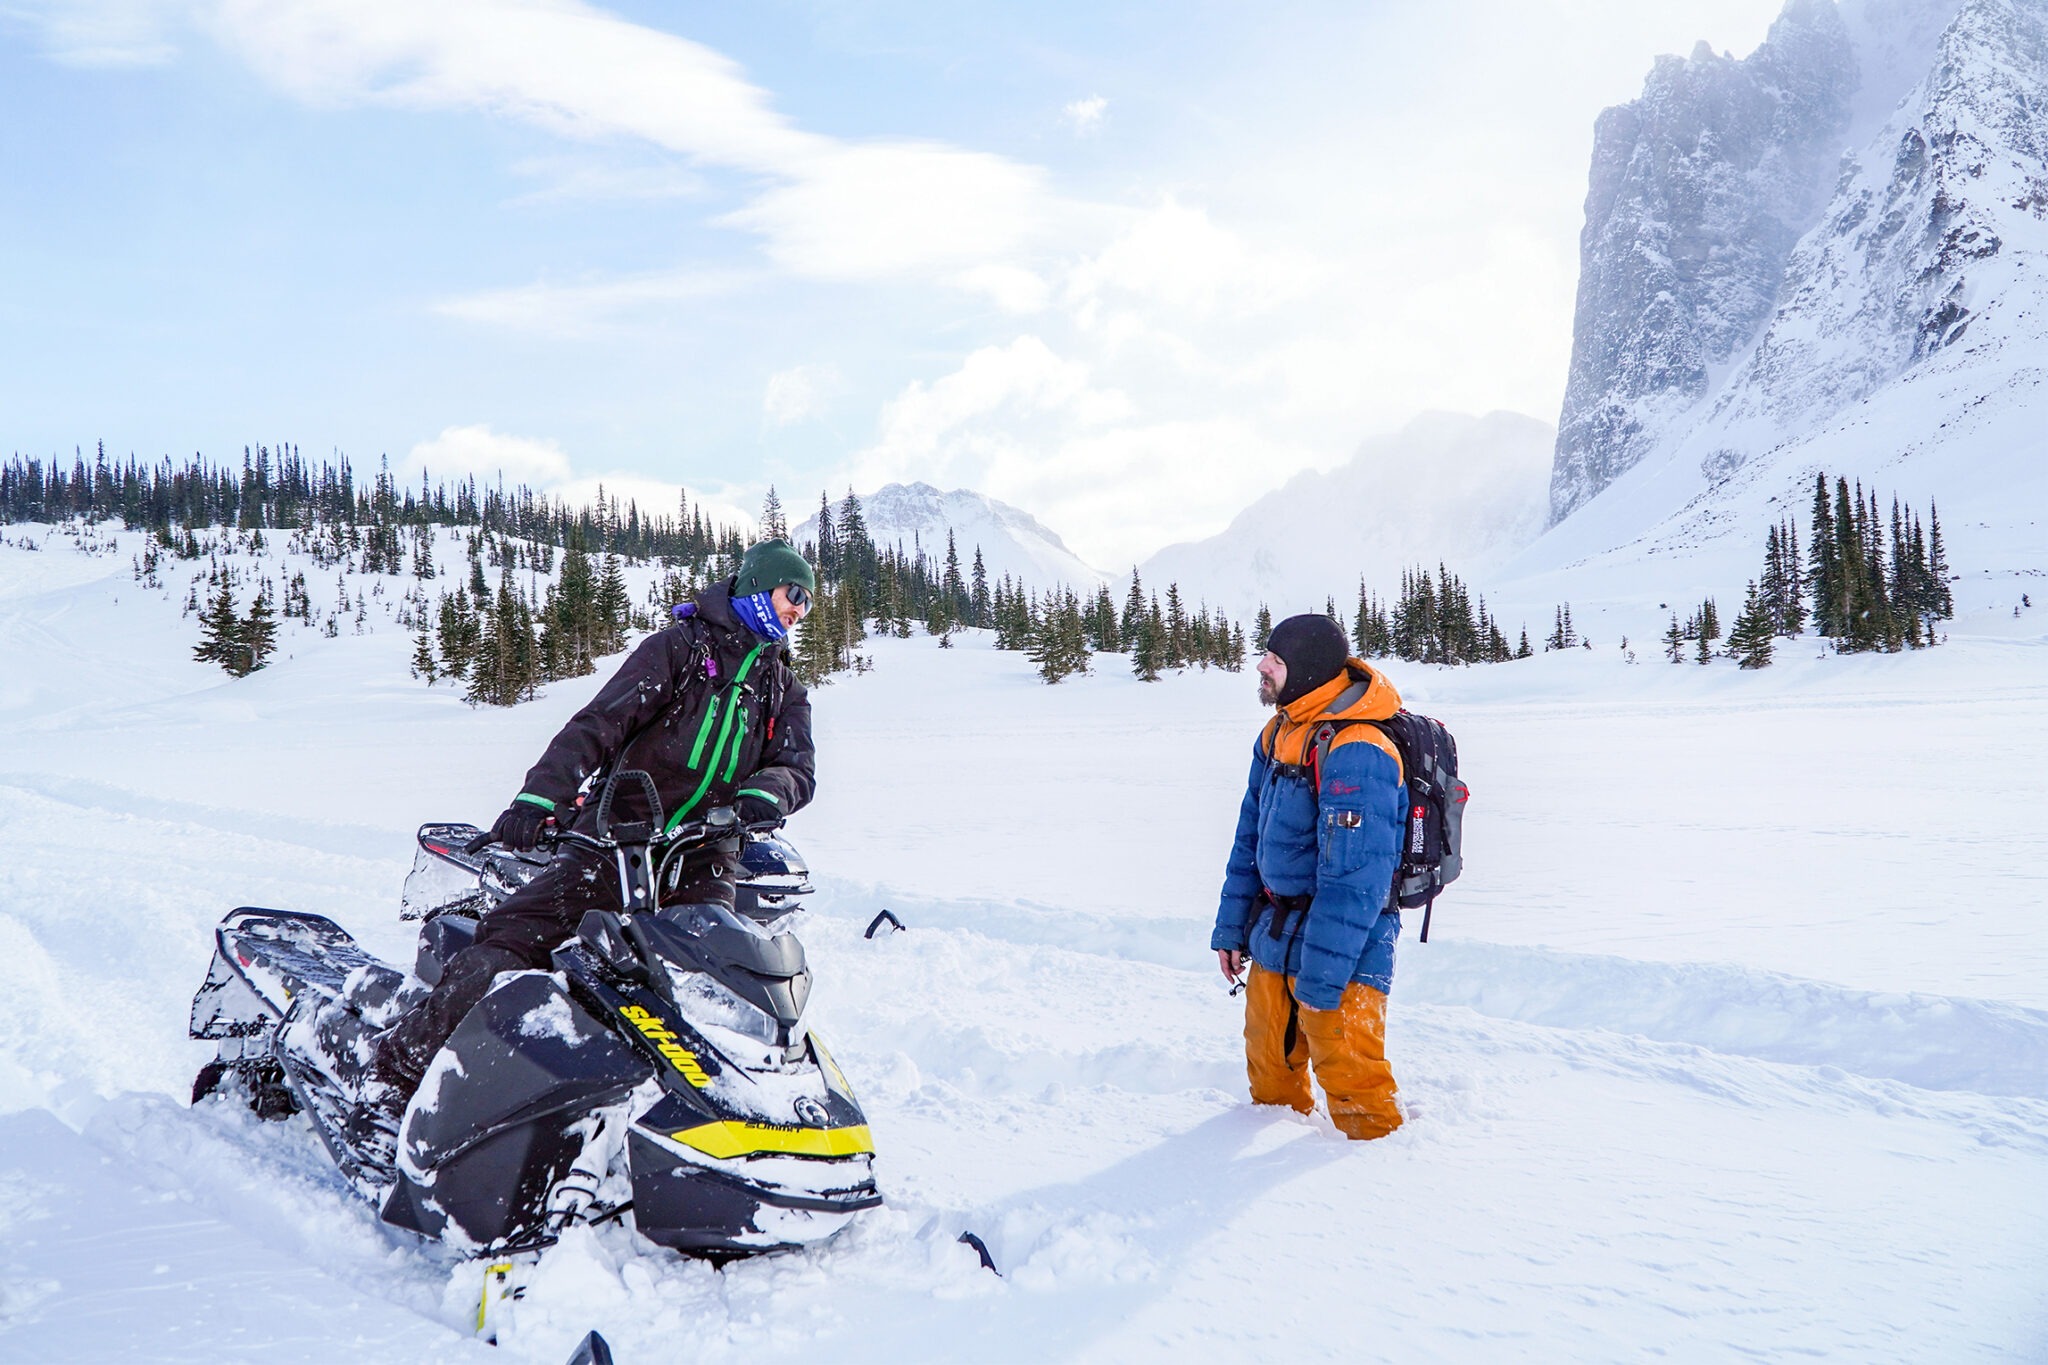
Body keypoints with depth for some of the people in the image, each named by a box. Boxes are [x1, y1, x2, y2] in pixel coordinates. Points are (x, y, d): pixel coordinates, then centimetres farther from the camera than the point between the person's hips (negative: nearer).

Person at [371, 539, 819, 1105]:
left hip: (703, 859, 4)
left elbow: (799, 767, 6)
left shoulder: (785, 692, 19)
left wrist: (768, 792, -20)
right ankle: (400, 1063, -9)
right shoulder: (678, 648, 4)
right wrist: (539, 797, -21)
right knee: (513, 935, -14)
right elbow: (599, 722, -6)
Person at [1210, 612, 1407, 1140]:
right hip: (1273, 938, 8)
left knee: (1346, 1068, 0)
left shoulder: (1356, 754, -25)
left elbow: (1354, 881, -26)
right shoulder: (1278, 735, 5)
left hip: (1341, 945, -8)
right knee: (1269, 1064, 20)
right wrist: (1231, 928, 11)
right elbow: (1250, 840, 13)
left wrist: (1321, 978, -25)